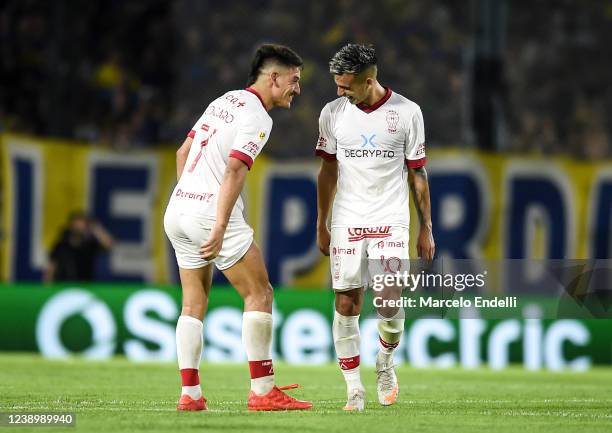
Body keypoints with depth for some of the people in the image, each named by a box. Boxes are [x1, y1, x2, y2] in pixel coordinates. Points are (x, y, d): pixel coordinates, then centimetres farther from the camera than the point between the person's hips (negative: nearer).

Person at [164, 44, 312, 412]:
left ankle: (190, 394, 7)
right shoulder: (257, 117, -10)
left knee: (194, 304, 11)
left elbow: (183, 153, 22)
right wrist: (219, 229, -25)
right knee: (259, 294, -1)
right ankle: (263, 391, -3)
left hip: (177, 211, 9)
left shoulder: (224, 101, 16)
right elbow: (234, 171, -21)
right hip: (212, 214, -9)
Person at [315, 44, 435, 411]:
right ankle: (355, 389, 4)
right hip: (346, 224, 2)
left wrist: (427, 228, 4)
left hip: (391, 222, -2)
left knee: (390, 301, -11)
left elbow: (418, 173, 5)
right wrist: (321, 225, 13)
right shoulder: (333, 114, 4)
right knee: (346, 304, -4)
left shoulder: (407, 112, -2)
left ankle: (386, 365, 18)